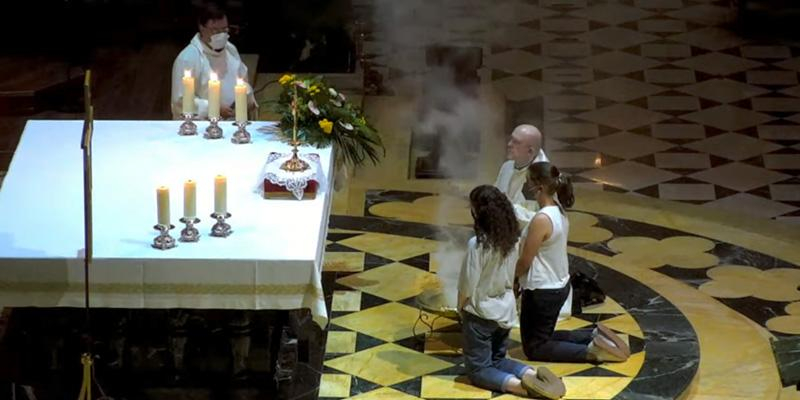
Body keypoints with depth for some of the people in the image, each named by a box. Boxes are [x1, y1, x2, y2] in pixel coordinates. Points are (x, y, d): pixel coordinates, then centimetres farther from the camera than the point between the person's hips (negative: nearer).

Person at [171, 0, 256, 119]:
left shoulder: (231, 49, 12)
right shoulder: (188, 58, -11)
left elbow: (243, 80, 26)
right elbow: (181, 101, -15)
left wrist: (248, 97, 5)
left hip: (234, 122, 5)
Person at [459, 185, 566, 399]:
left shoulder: (477, 244, -24)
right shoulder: (513, 239, -5)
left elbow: (468, 287, -18)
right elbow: (511, 277, 5)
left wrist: (461, 309, 0)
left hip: (480, 314, -6)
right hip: (506, 311, 7)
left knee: (478, 369, 5)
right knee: (497, 360, 24)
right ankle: (533, 374, -3)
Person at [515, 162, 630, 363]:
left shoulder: (541, 220, -26)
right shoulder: (558, 211, 1)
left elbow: (524, 262, -19)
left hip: (542, 292, -9)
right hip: (559, 286, 9)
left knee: (535, 348, 6)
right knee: (546, 337, 26)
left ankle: (590, 351, -9)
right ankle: (594, 337, 14)